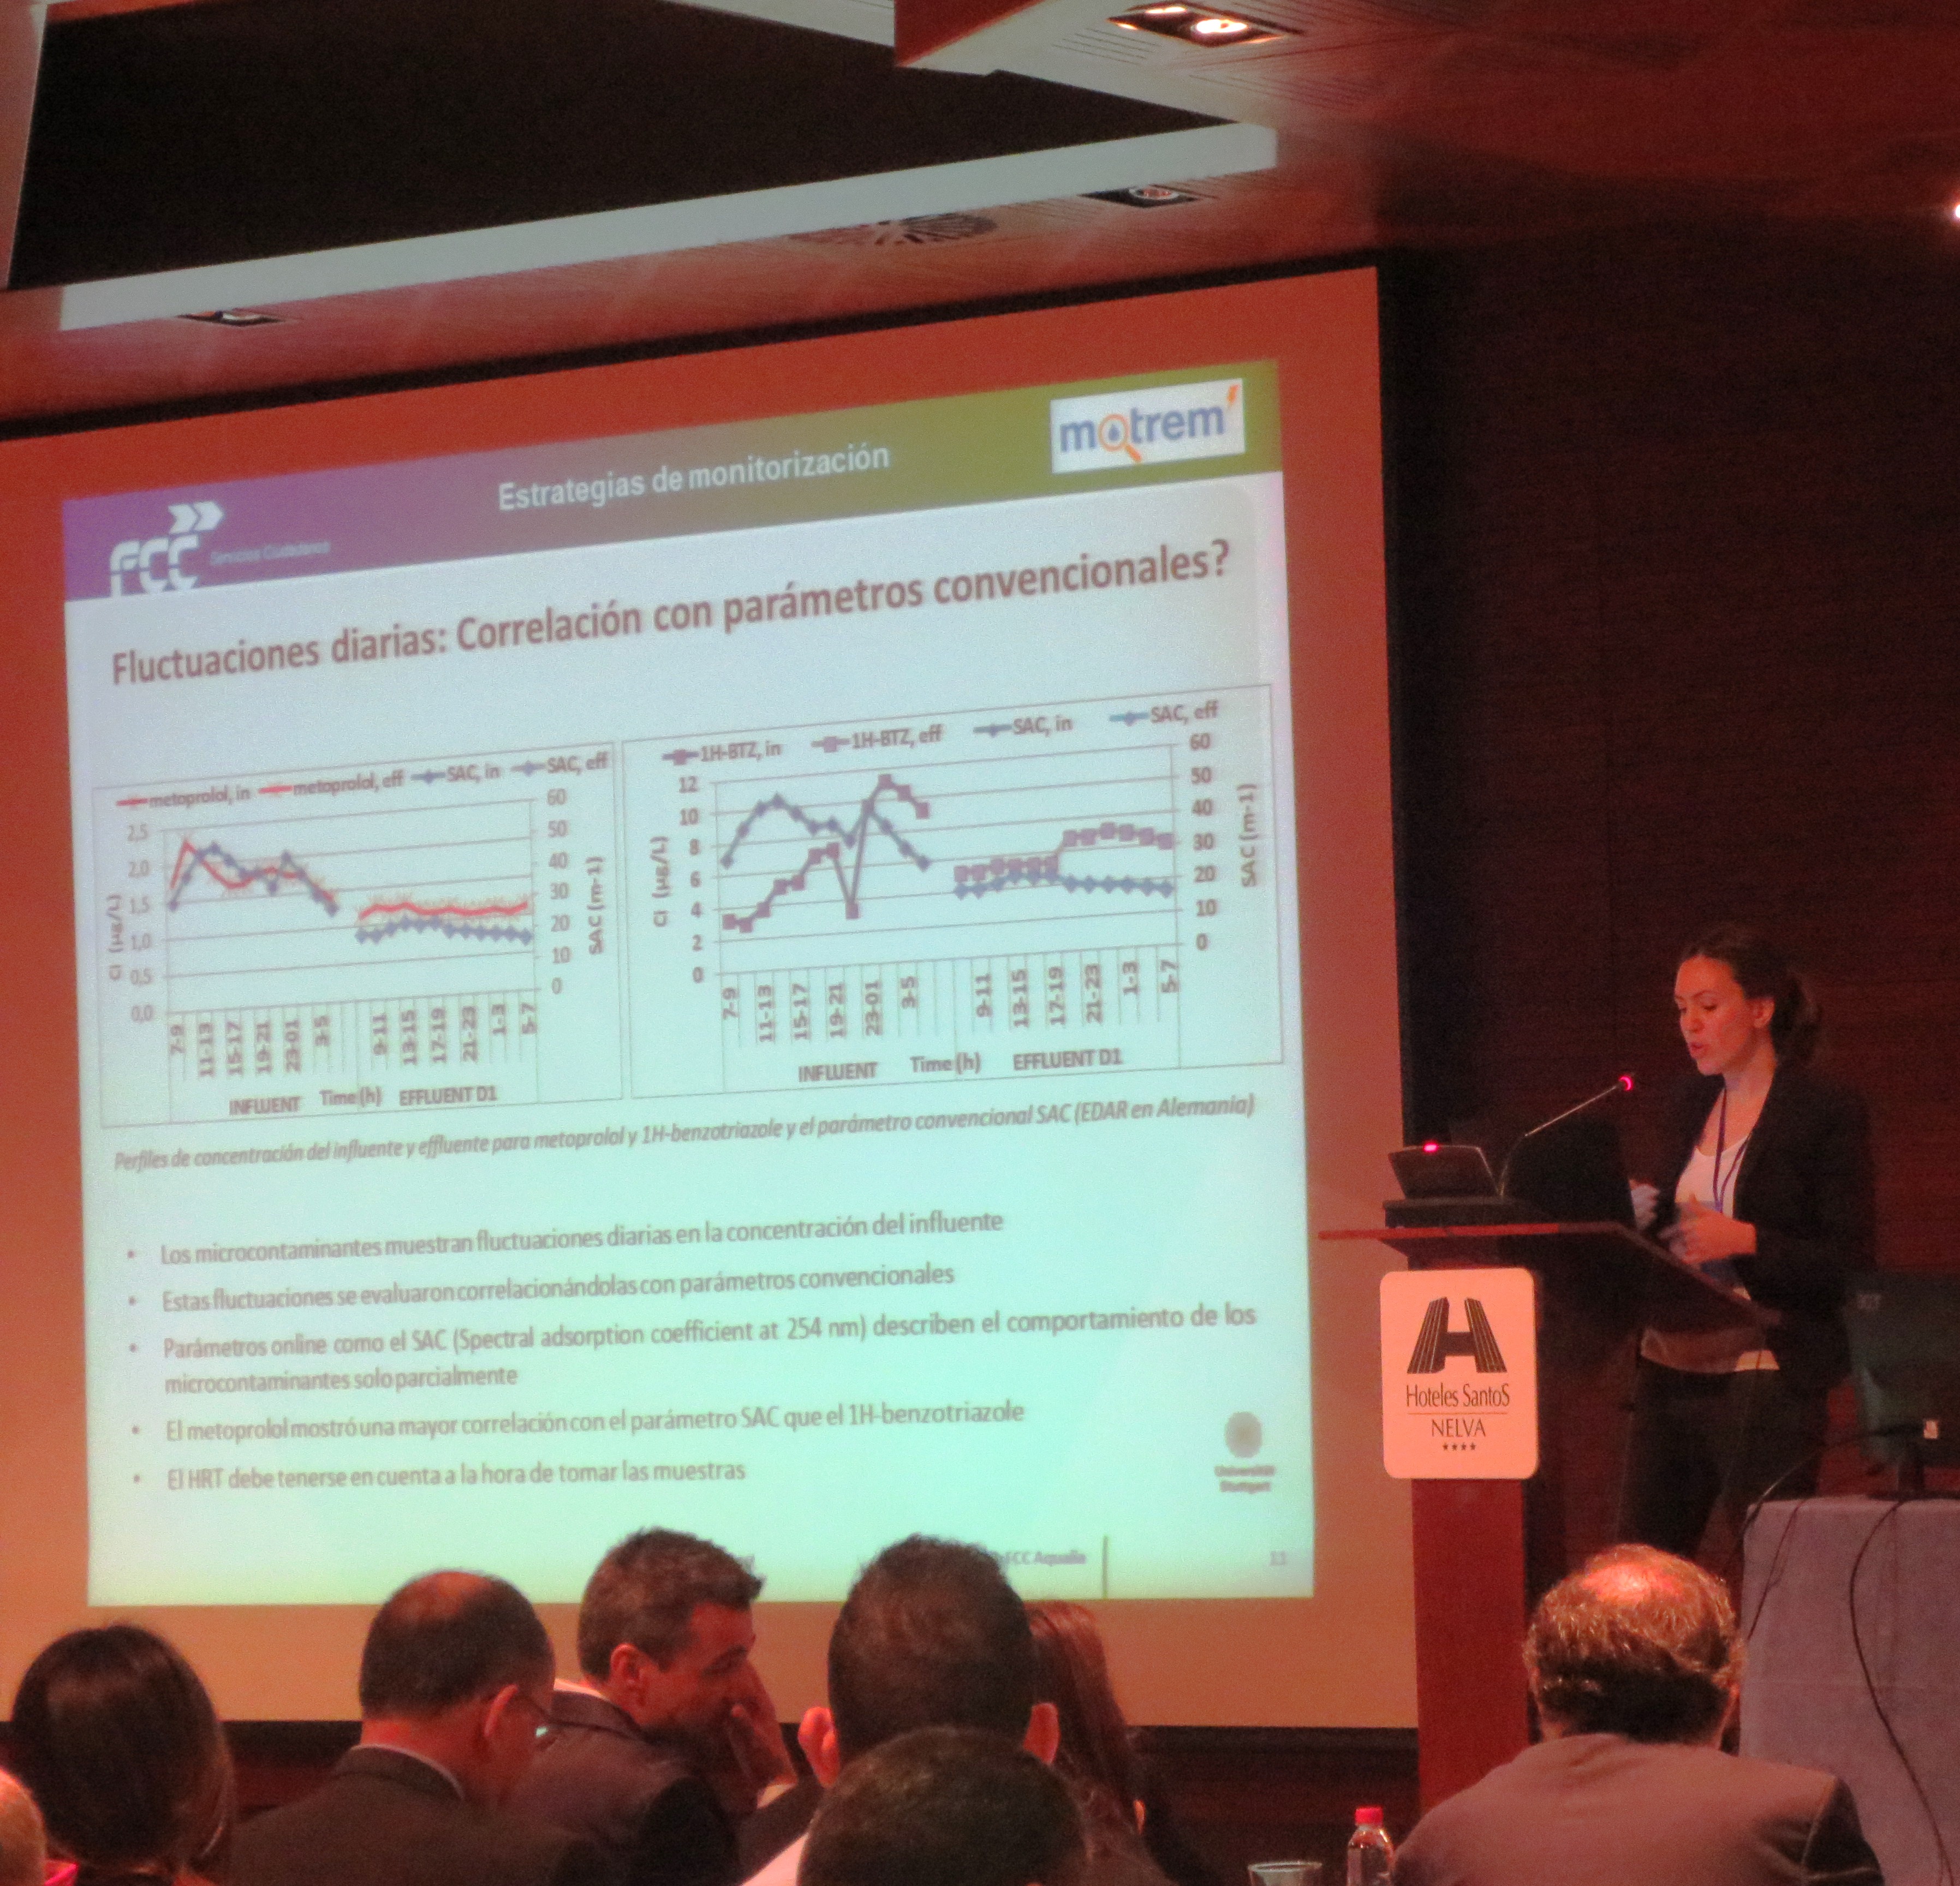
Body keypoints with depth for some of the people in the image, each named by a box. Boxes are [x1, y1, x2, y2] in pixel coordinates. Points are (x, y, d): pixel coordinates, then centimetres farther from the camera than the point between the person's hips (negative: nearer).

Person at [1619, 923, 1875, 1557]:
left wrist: (1747, 1240, -21)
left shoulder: (1827, 1111, -5)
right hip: (1670, 1371, 7)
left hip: (1767, 1380, -6)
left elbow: (1849, 1265, -9)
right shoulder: (1691, 1107, 15)